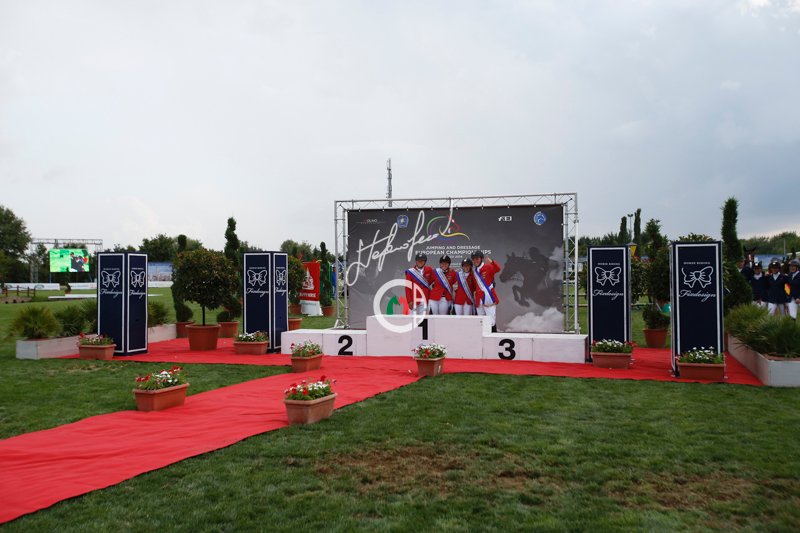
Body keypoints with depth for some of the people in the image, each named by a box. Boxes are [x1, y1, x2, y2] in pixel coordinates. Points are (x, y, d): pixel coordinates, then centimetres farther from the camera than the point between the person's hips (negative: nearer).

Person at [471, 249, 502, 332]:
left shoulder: (488, 267, -7)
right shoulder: (473, 271, 11)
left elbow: (497, 269, -29)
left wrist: (492, 262, -46)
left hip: (489, 299, -7)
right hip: (479, 300, 7)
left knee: (491, 322, -9)